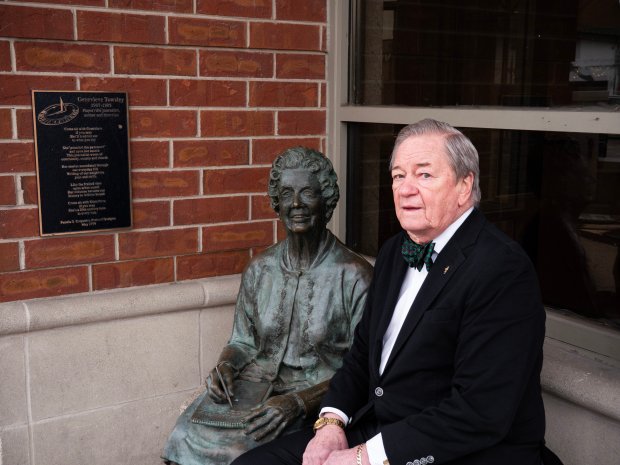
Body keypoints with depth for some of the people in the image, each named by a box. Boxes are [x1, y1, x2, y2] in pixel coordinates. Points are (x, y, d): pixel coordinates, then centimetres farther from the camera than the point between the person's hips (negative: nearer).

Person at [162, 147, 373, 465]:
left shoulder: (354, 276, -8)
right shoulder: (258, 269, 8)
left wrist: (298, 401, -21)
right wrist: (226, 367, -6)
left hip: (316, 401, -4)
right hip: (254, 388, 4)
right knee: (186, 437, -21)